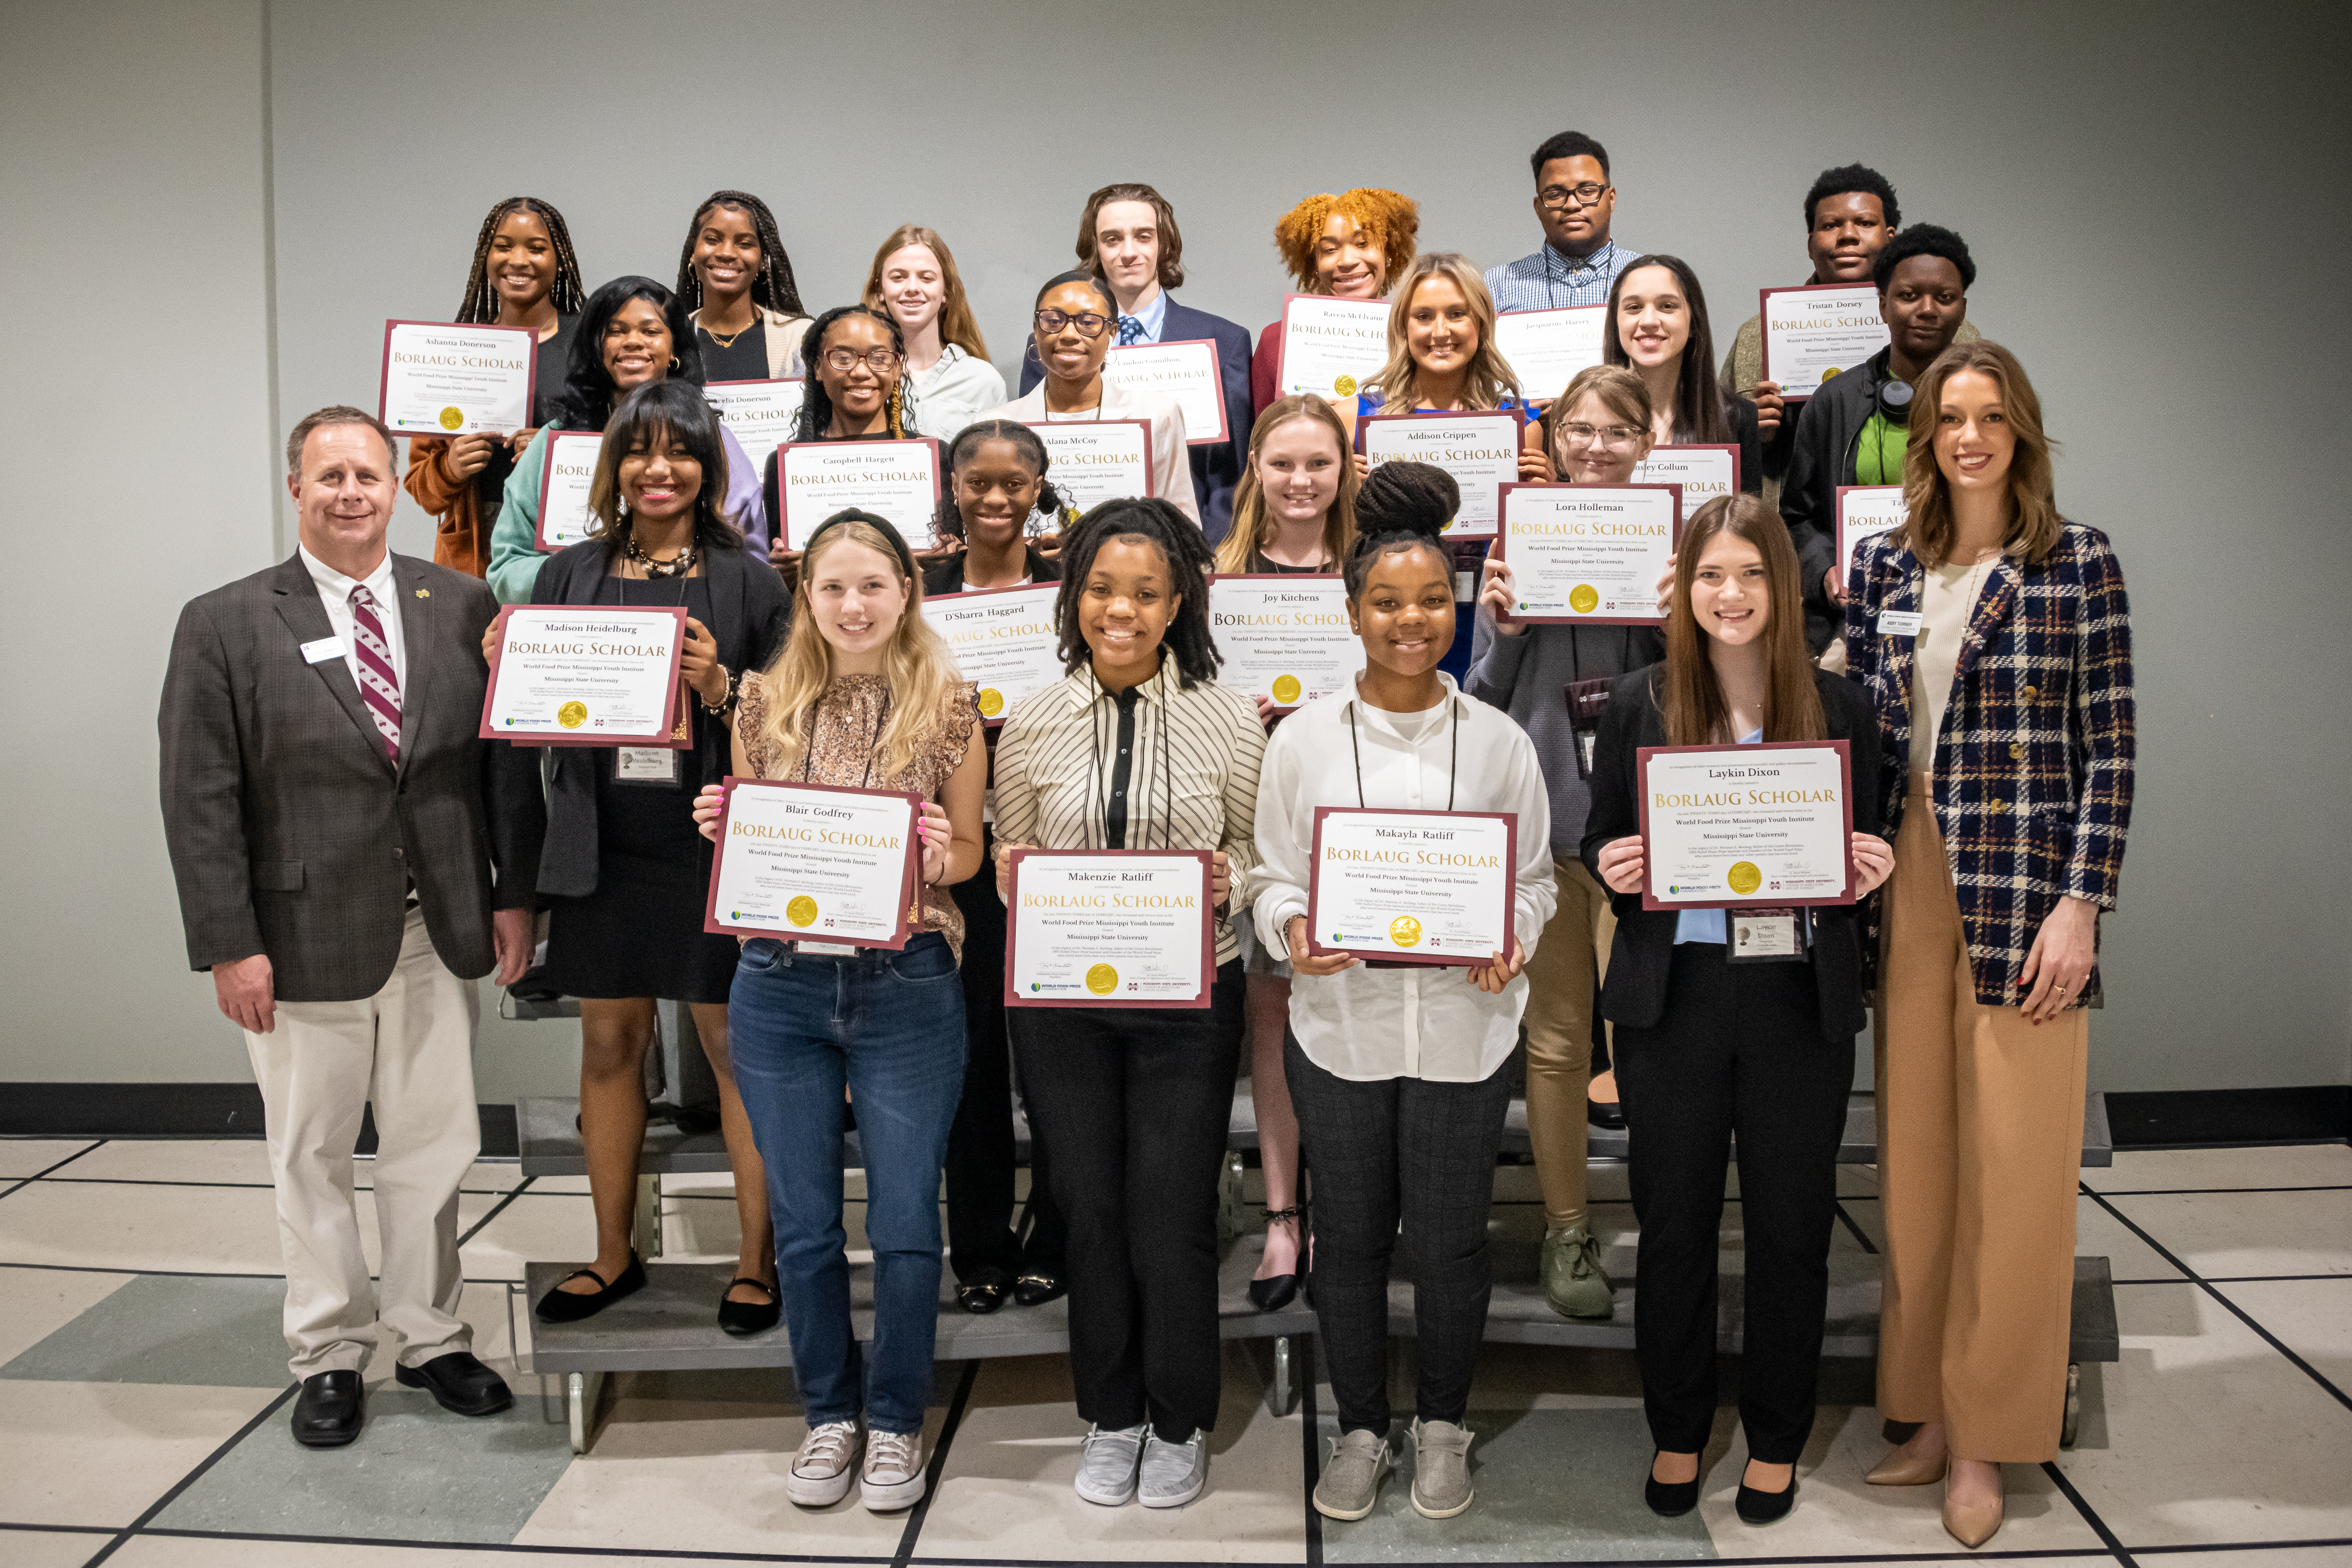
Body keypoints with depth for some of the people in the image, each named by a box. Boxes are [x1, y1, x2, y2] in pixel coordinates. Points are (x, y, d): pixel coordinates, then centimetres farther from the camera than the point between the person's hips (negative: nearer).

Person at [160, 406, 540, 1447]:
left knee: (434, 1146, 12)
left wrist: (514, 895, 2)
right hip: (306, 940, -2)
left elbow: (507, 760, 6)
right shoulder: (225, 625, -3)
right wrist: (230, 945, -10)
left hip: (442, 931, 2)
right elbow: (200, 801, -6)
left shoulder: (463, 607, 4)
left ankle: (430, 1338, 30)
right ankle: (331, 1356, 28)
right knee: (311, 1159, 11)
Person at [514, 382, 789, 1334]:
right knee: (609, 1045, 13)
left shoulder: (747, 580, 0)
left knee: (738, 1050, 3)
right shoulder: (568, 575, 9)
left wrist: (719, 687, -17)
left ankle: (758, 1260, 17)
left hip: (713, 852, -3)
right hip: (603, 853, 3)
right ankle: (613, 1256, 29)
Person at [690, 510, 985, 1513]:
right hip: (780, 986, 2)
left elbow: (971, 854, 6)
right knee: (803, 1223, 11)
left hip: (906, 988, -2)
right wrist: (720, 829, -7)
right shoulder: (764, 702, 4)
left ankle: (897, 1420, 25)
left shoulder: (948, 709, -2)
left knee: (905, 1222, 4)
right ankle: (829, 1412, 31)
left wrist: (937, 856, -16)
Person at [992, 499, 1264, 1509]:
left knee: (1172, 1224, 5)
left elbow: (1261, 850, 4)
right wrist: (1015, 875, -14)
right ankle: (1111, 1415, 34)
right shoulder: (1033, 723, 1)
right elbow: (1008, 861, 8)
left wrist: (1227, 881, -17)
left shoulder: (1229, 720, -3)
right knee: (1090, 1211, 13)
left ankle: (1179, 1425, 29)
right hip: (1061, 998, 2)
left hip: (1188, 998, -1)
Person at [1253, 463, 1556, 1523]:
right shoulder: (1304, 738, 1)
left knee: (1449, 1240, 10)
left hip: (1463, 1027, 0)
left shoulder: (1498, 741, 2)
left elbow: (1536, 877, 8)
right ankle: (1360, 1427, 32)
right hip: (1340, 1025, 0)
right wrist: (1293, 931, -16)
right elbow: (1274, 875, 4)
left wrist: (1510, 939, -12)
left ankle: (1443, 1424, 33)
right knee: (1349, 1237, 12)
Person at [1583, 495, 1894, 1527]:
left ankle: (1777, 1440, 29)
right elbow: (1599, 842, 8)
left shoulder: (1839, 707, 4)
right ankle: (1676, 1432, 28)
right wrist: (1610, 868, -13)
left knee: (1791, 1228, 10)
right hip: (1673, 995, 0)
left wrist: (1871, 868, -12)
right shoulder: (1638, 703, 2)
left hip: (1799, 999, 0)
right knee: (1674, 1224, 9)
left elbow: (1866, 855, 10)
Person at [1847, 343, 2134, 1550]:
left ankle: (1986, 1438, 14)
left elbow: (2109, 745, -2)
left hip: (2025, 889, -3)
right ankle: (1929, 1407, 22)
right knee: (1914, 1156, 8)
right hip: (1909, 884, 4)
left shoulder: (2079, 563, 1)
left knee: (2012, 1168, 0)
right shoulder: (1882, 565, 10)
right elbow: (1856, 726, 11)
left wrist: (2081, 903, -10)